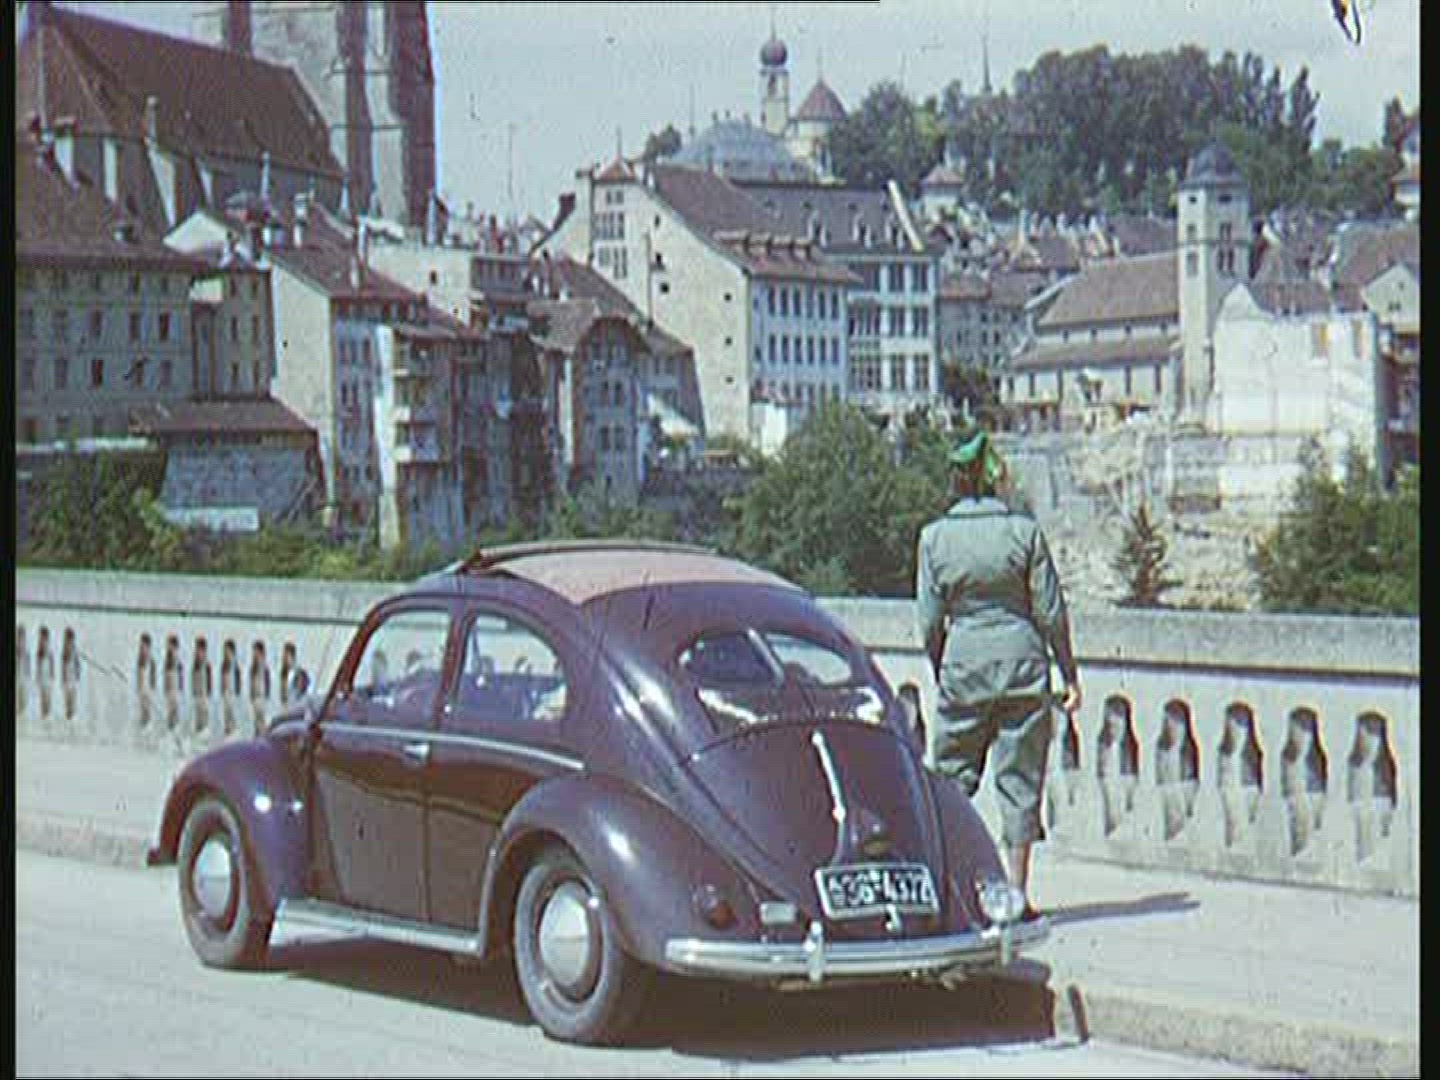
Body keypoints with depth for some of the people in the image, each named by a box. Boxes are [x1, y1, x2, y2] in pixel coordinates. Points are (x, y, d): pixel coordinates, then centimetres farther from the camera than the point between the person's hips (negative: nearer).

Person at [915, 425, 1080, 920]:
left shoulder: (935, 536, -1)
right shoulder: (1024, 530, -5)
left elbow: (930, 620, 2)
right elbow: (1051, 611, -2)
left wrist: (939, 675, 15)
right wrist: (1069, 675, 6)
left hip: (963, 662, 1)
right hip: (1022, 660, -1)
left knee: (953, 773, 12)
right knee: (1020, 777, 5)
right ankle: (1016, 891, 5)